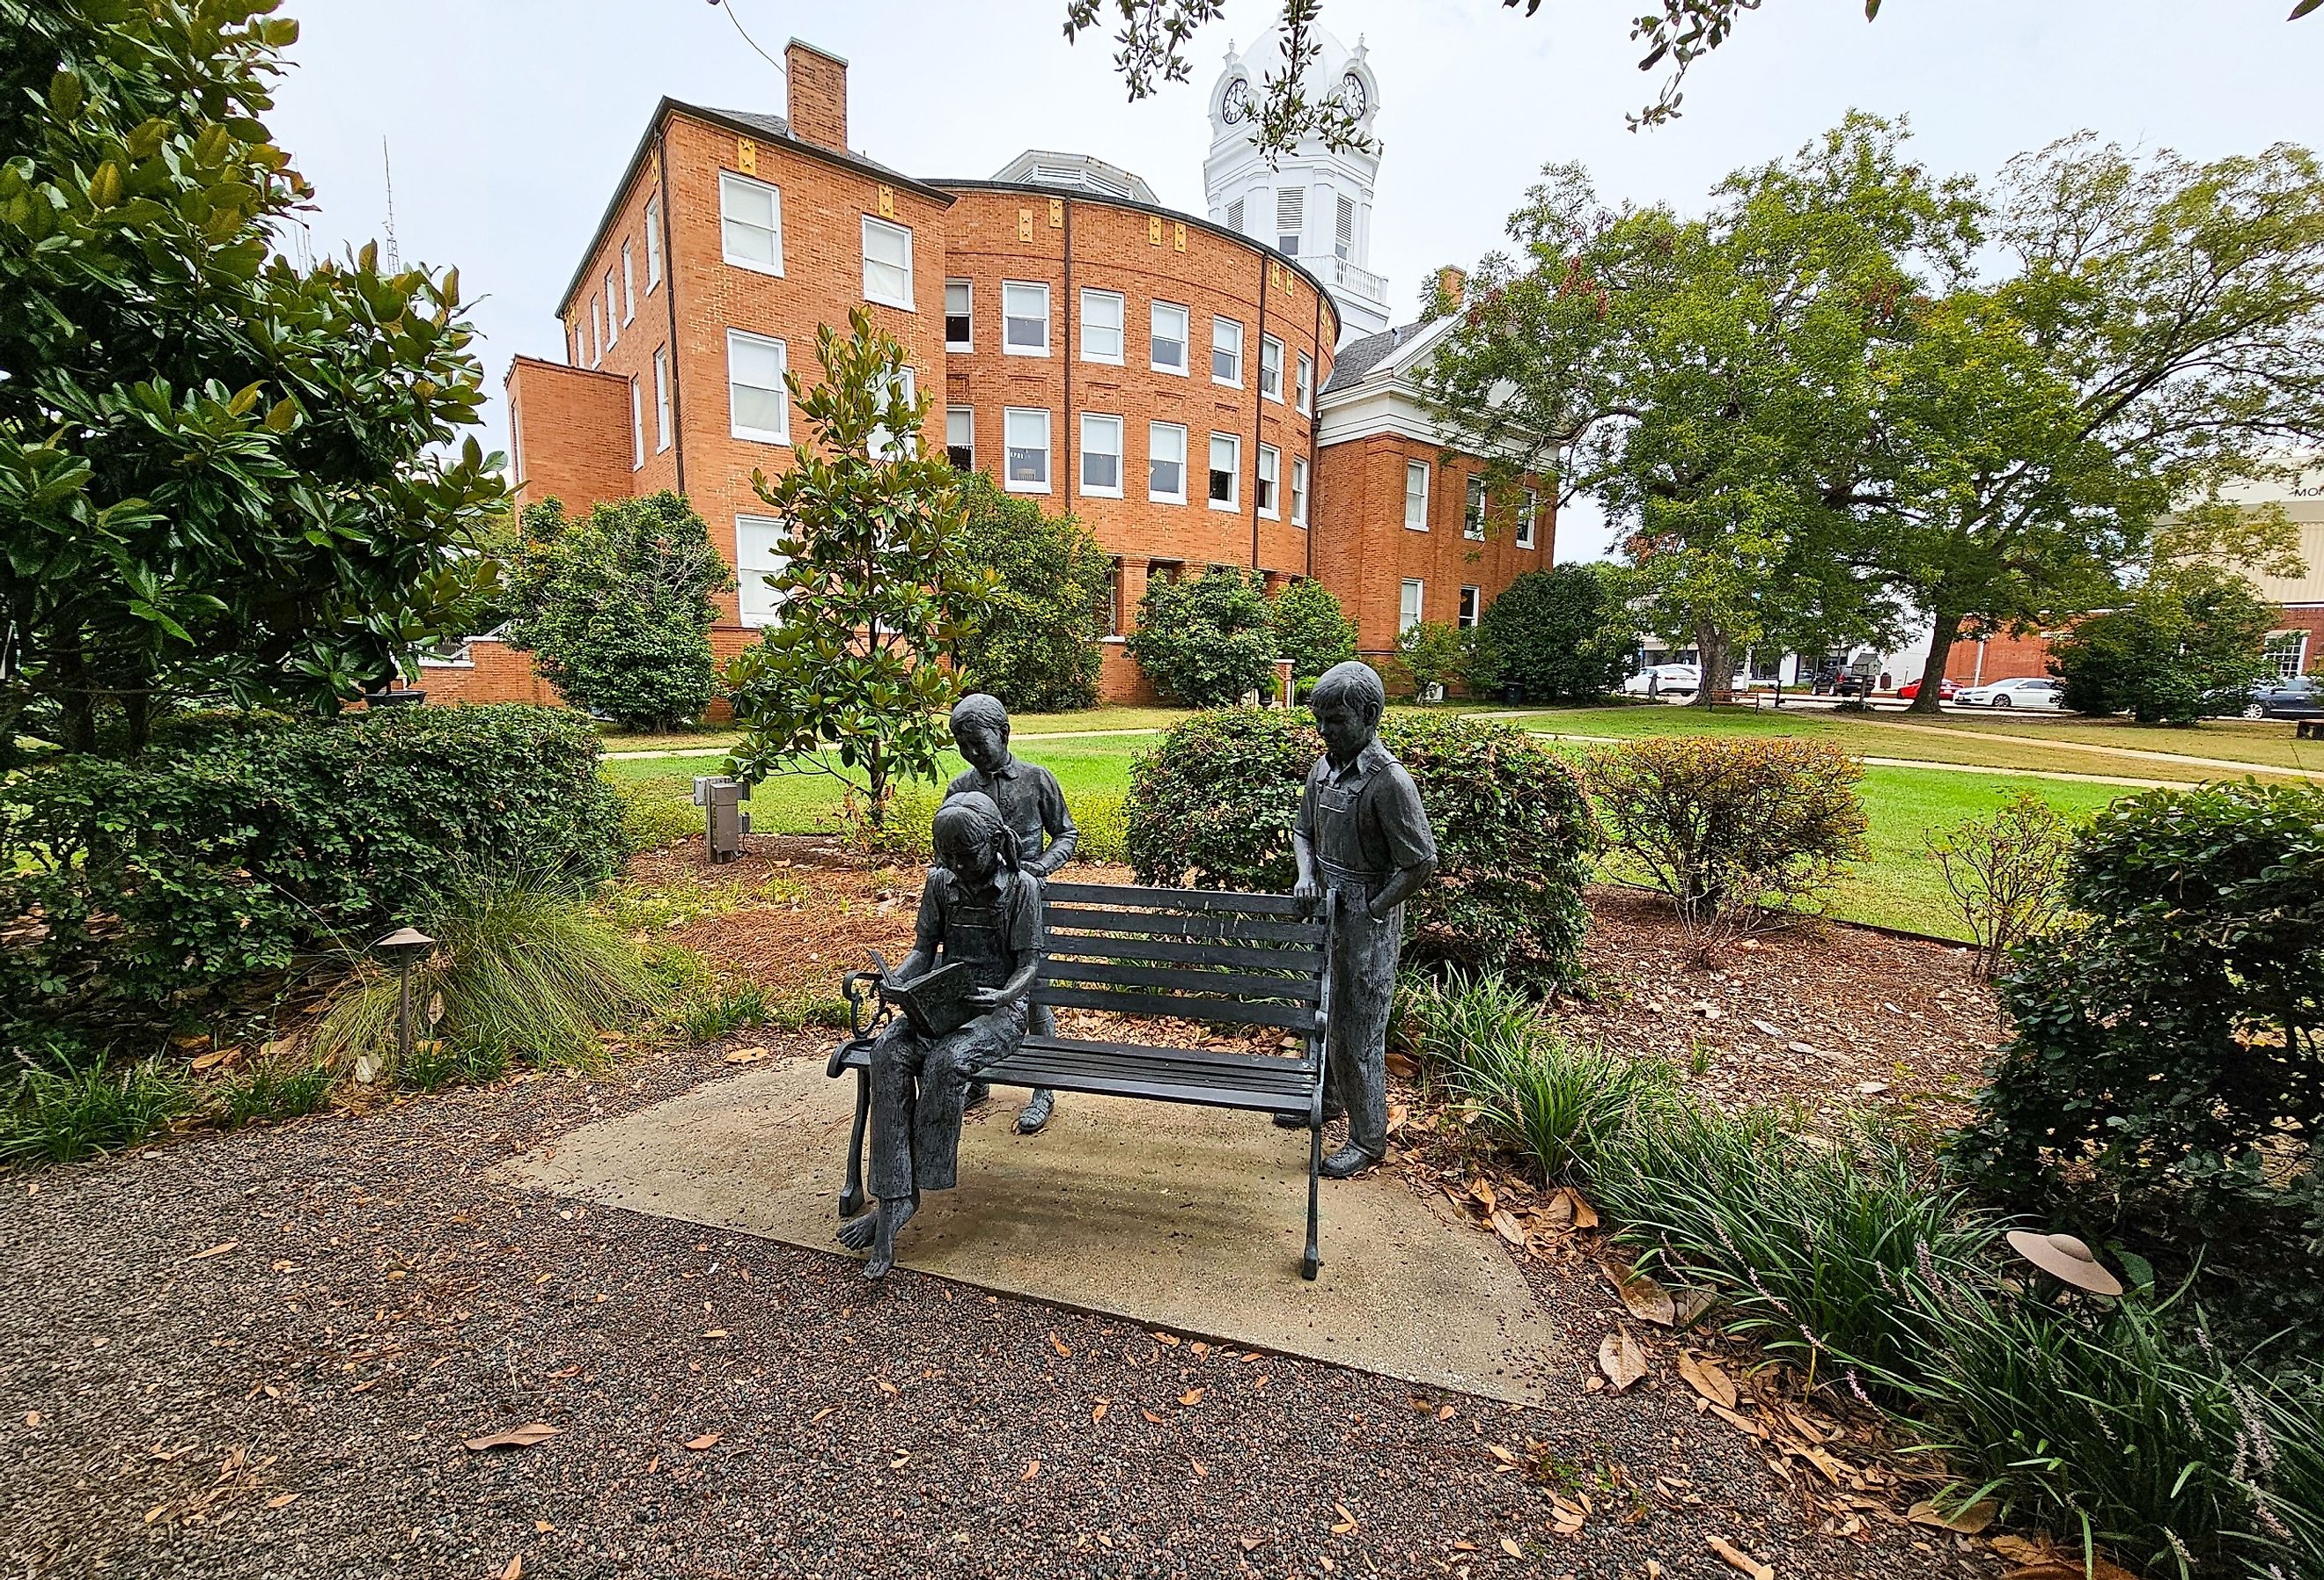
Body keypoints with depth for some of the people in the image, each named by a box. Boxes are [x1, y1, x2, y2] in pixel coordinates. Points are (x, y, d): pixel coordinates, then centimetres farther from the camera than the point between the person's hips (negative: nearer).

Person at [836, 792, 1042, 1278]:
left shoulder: (1022, 887, -7)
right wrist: (895, 980, -12)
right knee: (888, 1053, -27)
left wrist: (1005, 995, -27)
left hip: (998, 1009, -4)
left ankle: (903, 1194, -17)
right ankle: (895, 1197, -26)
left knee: (946, 1061, -34)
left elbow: (1030, 961, -7)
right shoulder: (940, 882, 7)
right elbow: (925, 948, 8)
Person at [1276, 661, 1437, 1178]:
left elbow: (1421, 862, -20)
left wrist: (1371, 911, -15)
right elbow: (1304, 831, 14)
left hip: (1367, 926, -8)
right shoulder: (1323, 768, 2)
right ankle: (1325, 1098, 45)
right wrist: (1306, 876, -4)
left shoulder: (1388, 781, -22)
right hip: (1327, 914, 8)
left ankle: (1368, 1140, 22)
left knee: (1358, 1033, 3)